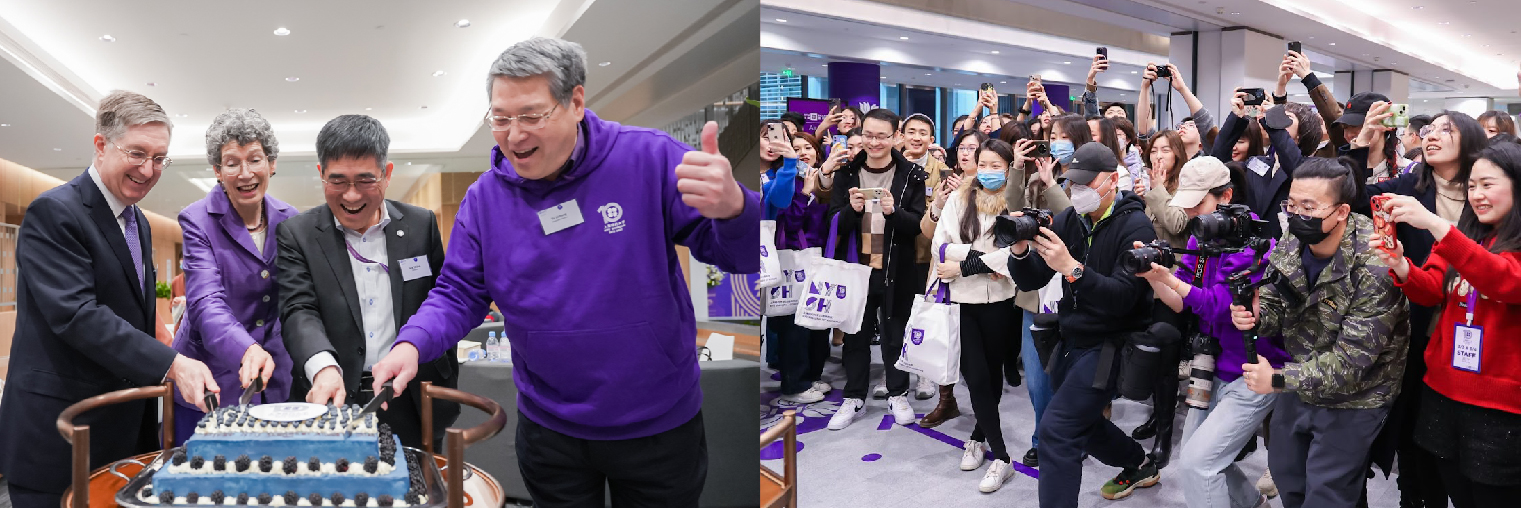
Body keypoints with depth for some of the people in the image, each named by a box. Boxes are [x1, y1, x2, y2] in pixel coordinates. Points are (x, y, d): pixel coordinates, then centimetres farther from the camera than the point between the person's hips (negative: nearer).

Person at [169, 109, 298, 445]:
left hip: (274, 380, 3)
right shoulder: (197, 220, -9)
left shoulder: (289, 220, 3)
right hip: (209, 381, -3)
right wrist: (247, 350, -41)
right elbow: (206, 302, -22)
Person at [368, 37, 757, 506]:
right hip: (549, 429, 3)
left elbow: (737, 252, -16)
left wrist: (732, 208, -40)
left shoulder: (648, 159, -15)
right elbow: (458, 294, 2)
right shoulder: (484, 198, -4)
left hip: (661, 427, -2)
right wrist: (412, 344, -19)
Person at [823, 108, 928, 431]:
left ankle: (898, 395, 28)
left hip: (897, 270, -1)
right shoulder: (847, 173, 2)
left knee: (896, 334, 11)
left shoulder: (912, 175, -4)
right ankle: (854, 398, 24)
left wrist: (893, 211, -24)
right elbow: (835, 225, 1)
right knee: (856, 334, 11)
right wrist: (852, 209, -20)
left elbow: (919, 225, -5)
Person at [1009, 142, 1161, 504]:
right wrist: (1020, 252, -20)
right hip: (1073, 340, 8)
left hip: (1111, 344, -7)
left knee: (1057, 430, -16)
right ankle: (1140, 466, 51)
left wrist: (1071, 268, -36)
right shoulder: (1069, 220, 2)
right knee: (1082, 421, 23)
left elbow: (1123, 297, -26)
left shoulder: (1134, 226, -15)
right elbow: (1031, 282, 0)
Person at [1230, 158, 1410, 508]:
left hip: (1352, 399, -6)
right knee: (1285, 475, 23)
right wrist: (1254, 316, -25)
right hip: (1299, 385, 6)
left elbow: (1352, 359, -29)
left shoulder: (1373, 268, -29)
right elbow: (1275, 305, -1)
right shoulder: (1290, 245, -9)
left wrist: (1280, 380, -29)